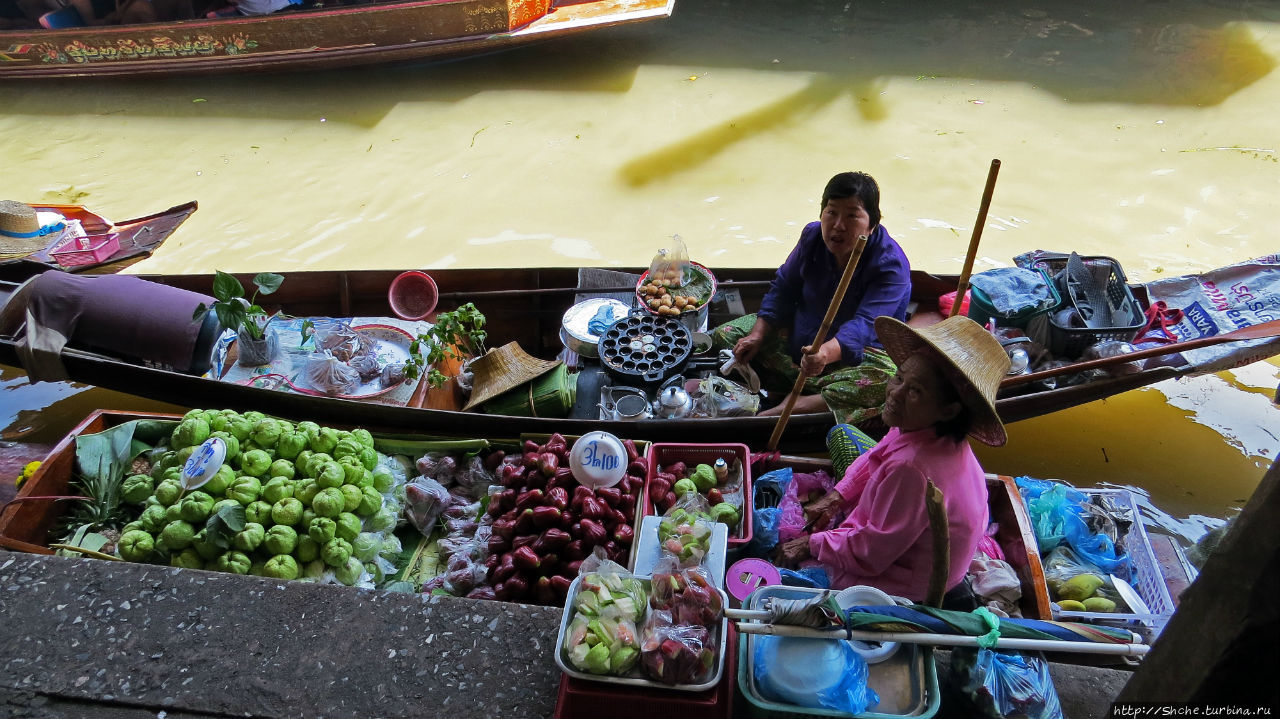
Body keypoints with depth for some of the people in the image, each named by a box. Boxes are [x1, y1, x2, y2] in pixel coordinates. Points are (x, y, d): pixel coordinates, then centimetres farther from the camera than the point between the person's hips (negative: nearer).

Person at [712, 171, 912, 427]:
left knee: (890, 378, -39)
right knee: (725, 334, -7)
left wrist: (825, 353, -56)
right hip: (799, 334, 6)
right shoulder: (812, 236, -7)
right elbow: (783, 288, 4)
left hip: (856, 352, -5)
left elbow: (863, 326, -35)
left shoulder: (891, 264, -23)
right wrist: (757, 336, -9)